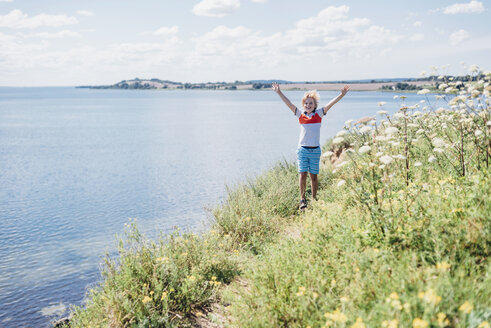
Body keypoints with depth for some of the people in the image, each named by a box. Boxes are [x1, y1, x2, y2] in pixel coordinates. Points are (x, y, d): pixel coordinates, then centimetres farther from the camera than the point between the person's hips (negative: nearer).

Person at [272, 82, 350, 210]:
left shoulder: (319, 114, 4)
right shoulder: (300, 114, 5)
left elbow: (330, 104, -4)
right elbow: (288, 103, 2)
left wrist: (342, 94, -14)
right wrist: (279, 93, -3)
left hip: (315, 150, 0)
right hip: (302, 150, 0)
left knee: (314, 176, 6)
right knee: (302, 174, -3)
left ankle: (314, 199, 18)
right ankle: (302, 198, 11)